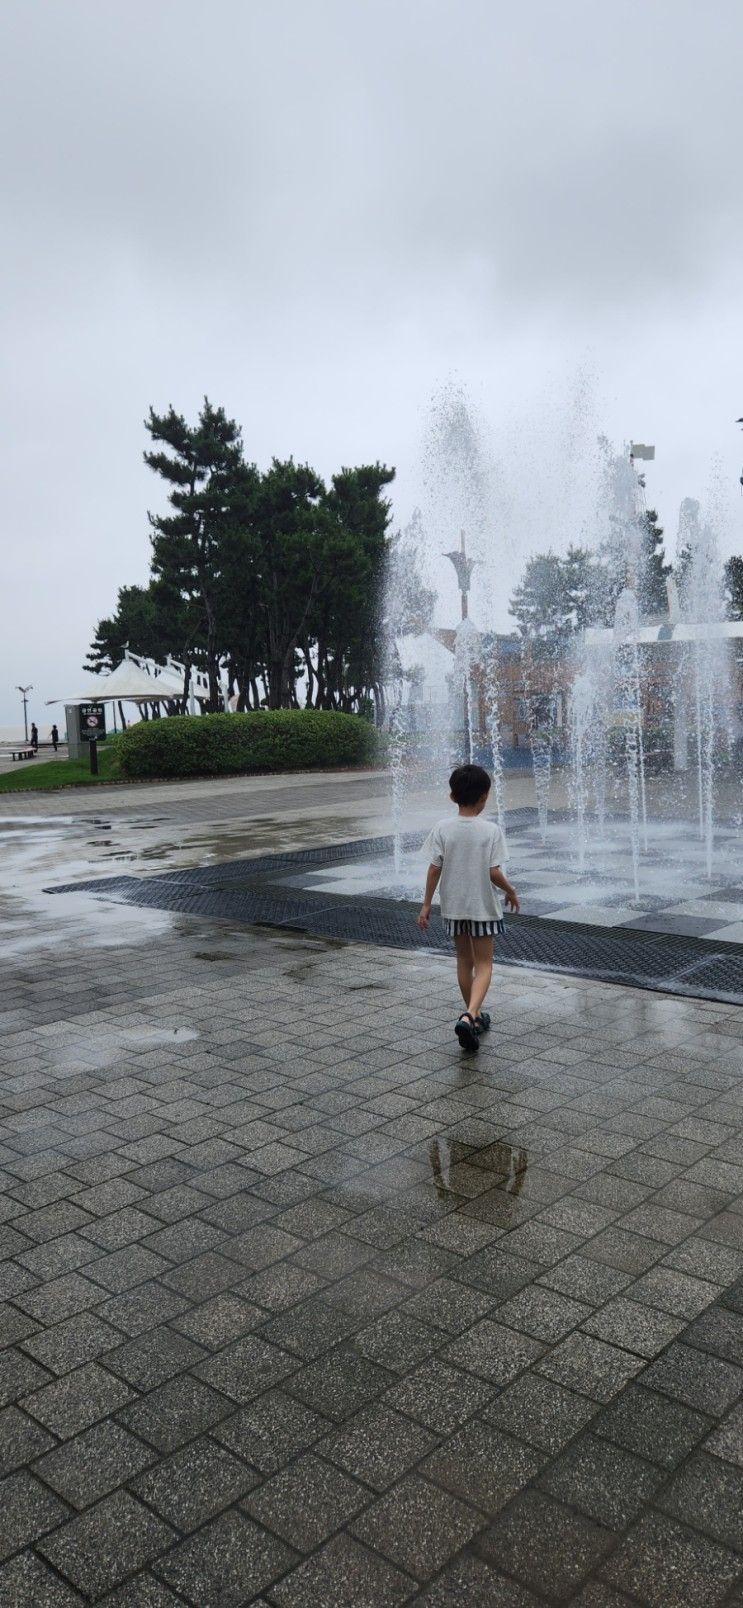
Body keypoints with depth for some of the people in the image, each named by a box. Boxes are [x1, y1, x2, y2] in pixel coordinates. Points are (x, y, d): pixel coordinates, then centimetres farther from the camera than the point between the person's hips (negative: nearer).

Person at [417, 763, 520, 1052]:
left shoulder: (443, 828, -7)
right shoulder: (491, 830, -14)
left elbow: (434, 869, -7)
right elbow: (494, 872, -15)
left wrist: (426, 904, 1)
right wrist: (511, 892, 3)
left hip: (453, 906, 3)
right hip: (483, 906, -3)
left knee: (464, 960, 18)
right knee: (484, 964, 6)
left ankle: (474, 1016, 30)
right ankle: (469, 1016, -15)